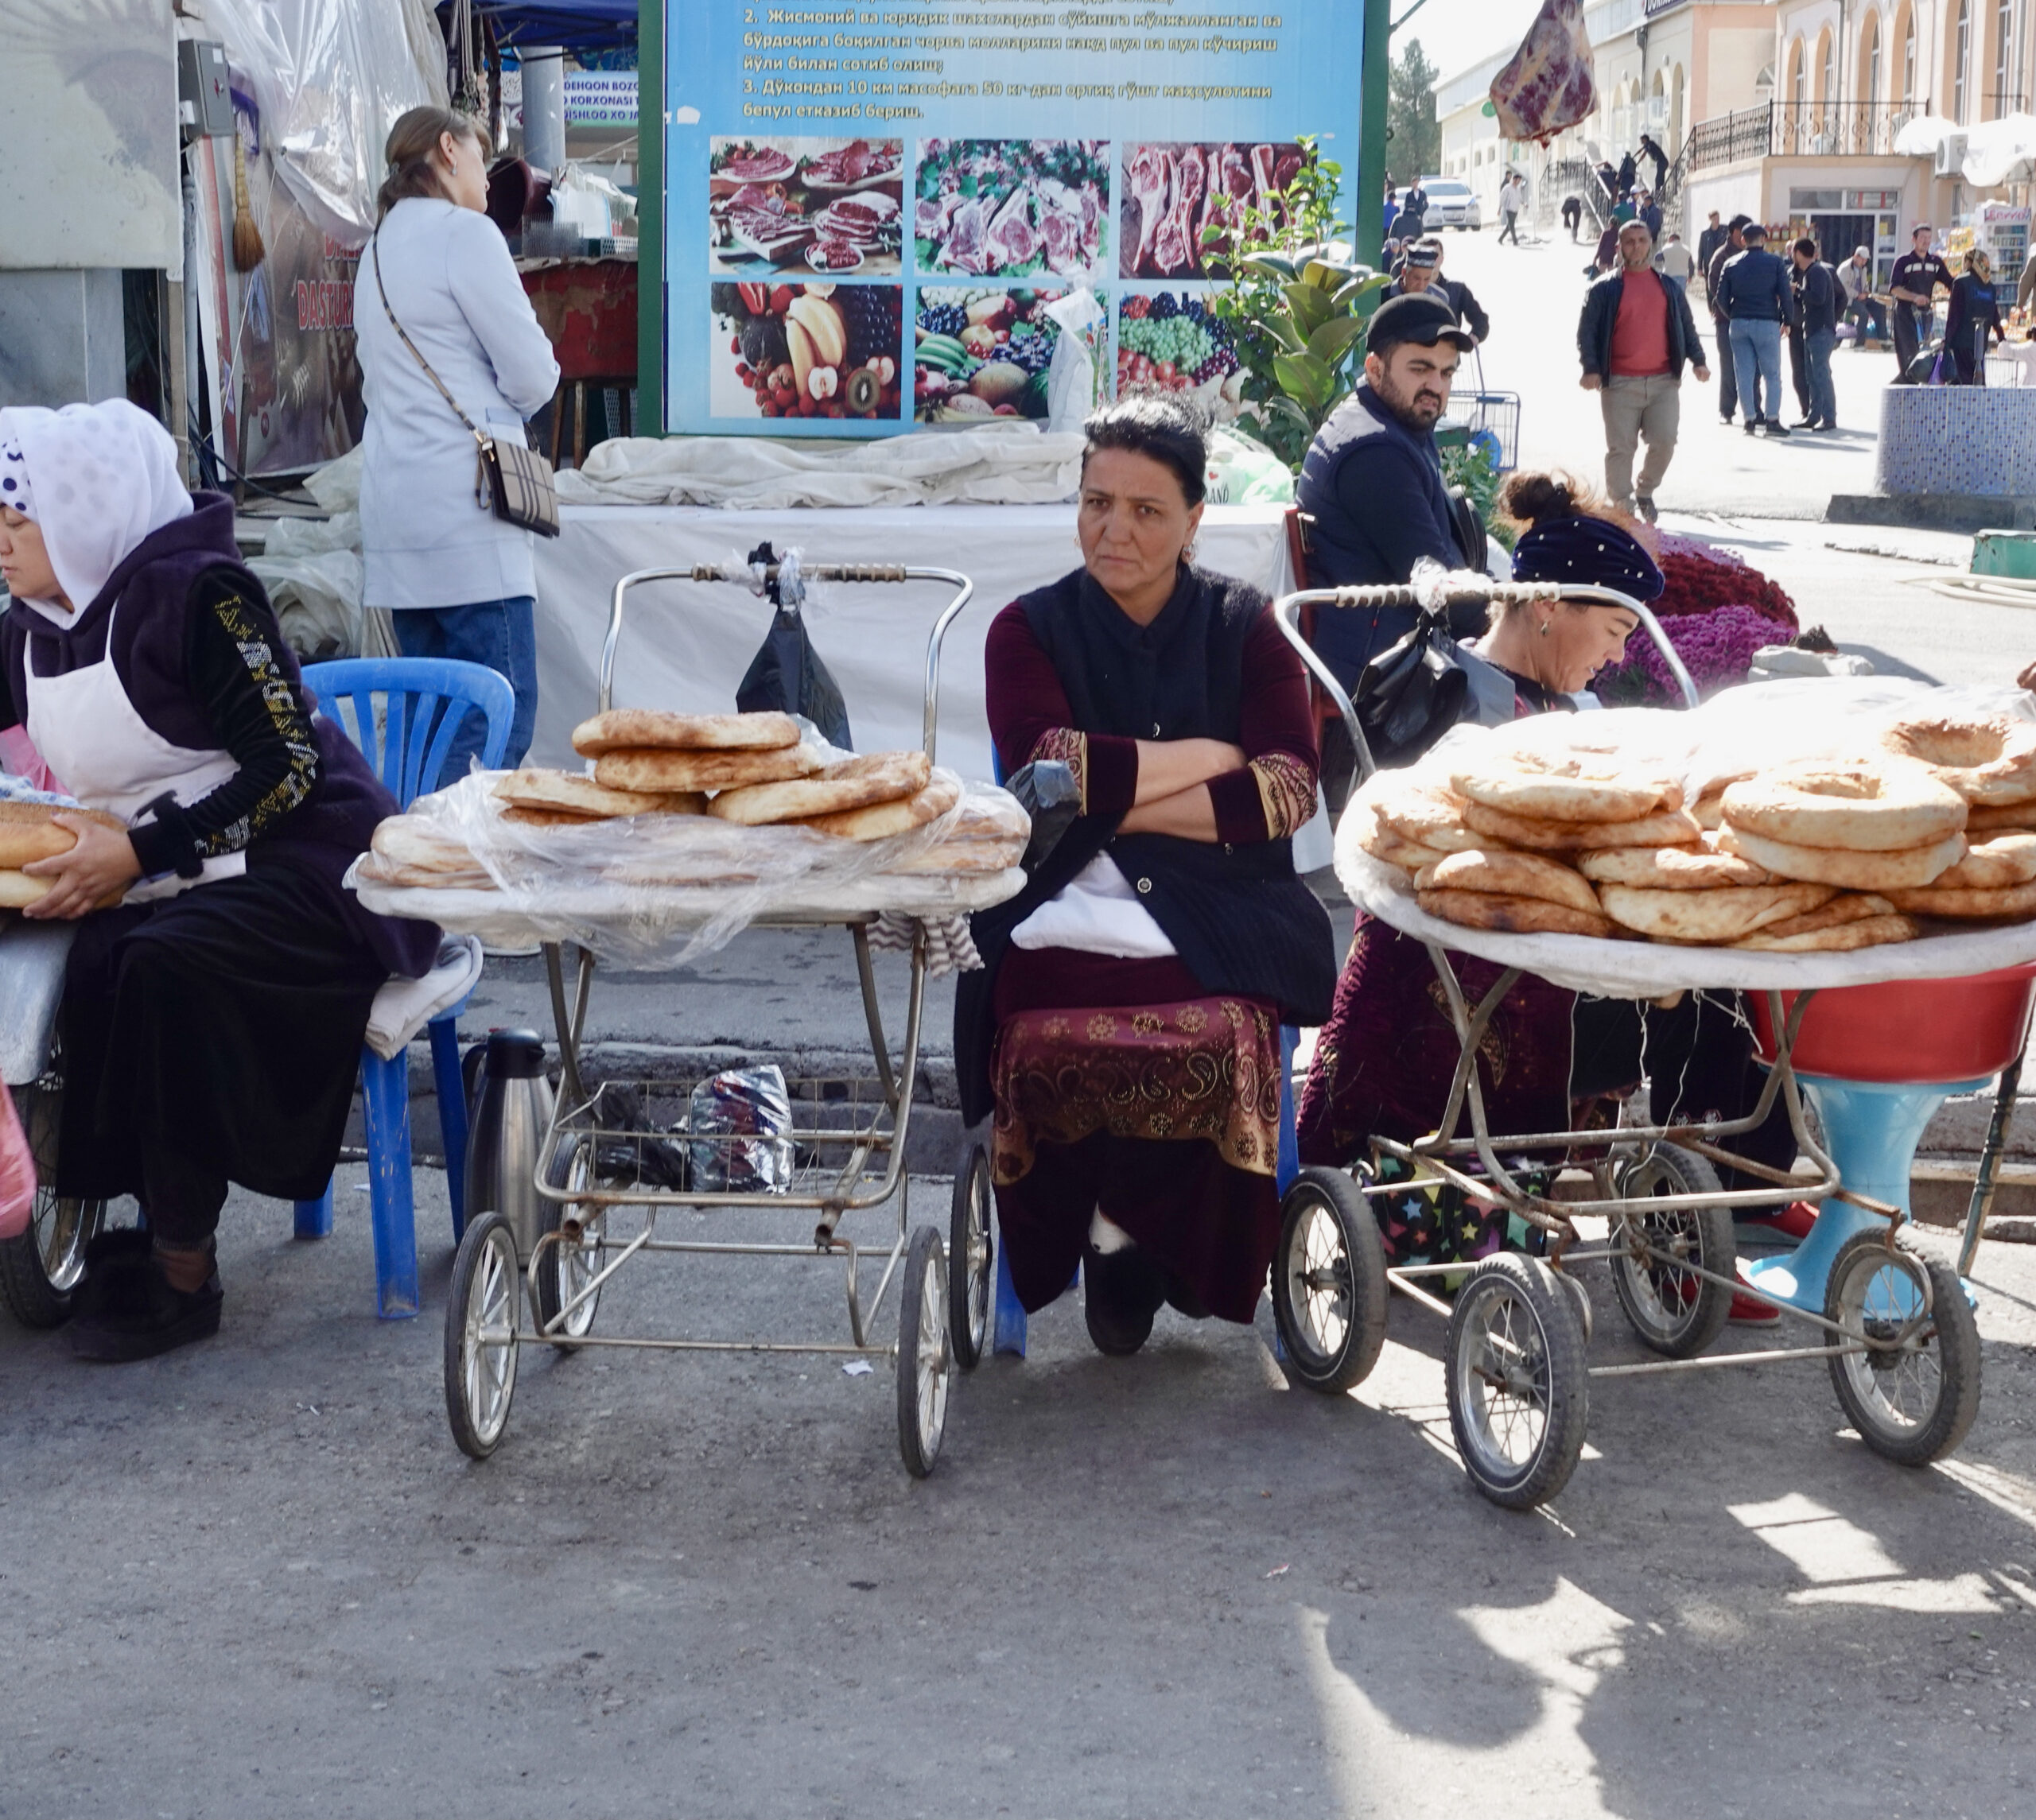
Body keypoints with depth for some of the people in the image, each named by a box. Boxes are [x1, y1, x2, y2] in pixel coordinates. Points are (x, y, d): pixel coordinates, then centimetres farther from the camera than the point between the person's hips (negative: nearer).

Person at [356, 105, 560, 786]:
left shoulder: (381, 245, 21)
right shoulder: (463, 233, -6)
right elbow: (532, 372, -8)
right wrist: (508, 405, 13)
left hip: (397, 502, 9)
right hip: (464, 502, -9)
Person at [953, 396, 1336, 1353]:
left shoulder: (1244, 626, 12)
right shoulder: (1031, 628, 11)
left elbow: (1291, 788, -1)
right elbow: (1045, 768, -7)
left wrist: (1116, 793, -6)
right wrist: (1202, 758, -2)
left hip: (1216, 916, 1)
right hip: (1062, 910, 0)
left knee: (1221, 1040, -34)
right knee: (1046, 1043, -34)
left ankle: (1124, 1237, -4)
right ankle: (1129, 1242, -5)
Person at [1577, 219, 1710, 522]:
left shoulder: (1670, 288, 15)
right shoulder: (1604, 289, 5)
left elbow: (1687, 326, 19)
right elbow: (1587, 331, 0)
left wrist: (1698, 360, 4)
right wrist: (1591, 368, -13)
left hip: (1664, 382, 2)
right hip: (1620, 383, -2)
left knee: (1665, 441, -6)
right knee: (1620, 448, -4)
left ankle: (1646, 491, 18)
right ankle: (1620, 505, 5)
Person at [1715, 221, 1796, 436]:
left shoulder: (1731, 263, 6)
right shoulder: (1775, 263, -2)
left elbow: (1721, 297, 5)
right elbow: (1785, 295, -5)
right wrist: (1787, 321, 7)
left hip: (1738, 324, 3)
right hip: (1767, 322, -3)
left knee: (1745, 374, 7)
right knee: (1772, 375, 3)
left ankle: (1750, 418, 5)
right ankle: (1772, 419, -3)